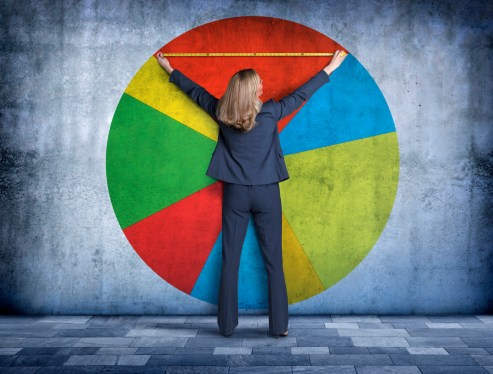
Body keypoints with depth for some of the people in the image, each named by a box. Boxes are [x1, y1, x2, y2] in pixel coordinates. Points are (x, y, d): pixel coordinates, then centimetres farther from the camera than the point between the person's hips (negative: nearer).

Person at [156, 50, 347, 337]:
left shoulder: (222, 114, -1)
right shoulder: (270, 113, -9)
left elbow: (196, 91, 12)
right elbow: (301, 95, 2)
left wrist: (170, 69, 28)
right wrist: (329, 69, 15)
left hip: (235, 194, 2)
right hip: (266, 194, -2)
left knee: (230, 260, 6)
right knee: (274, 261, 4)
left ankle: (227, 324, 12)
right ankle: (279, 325, 7)